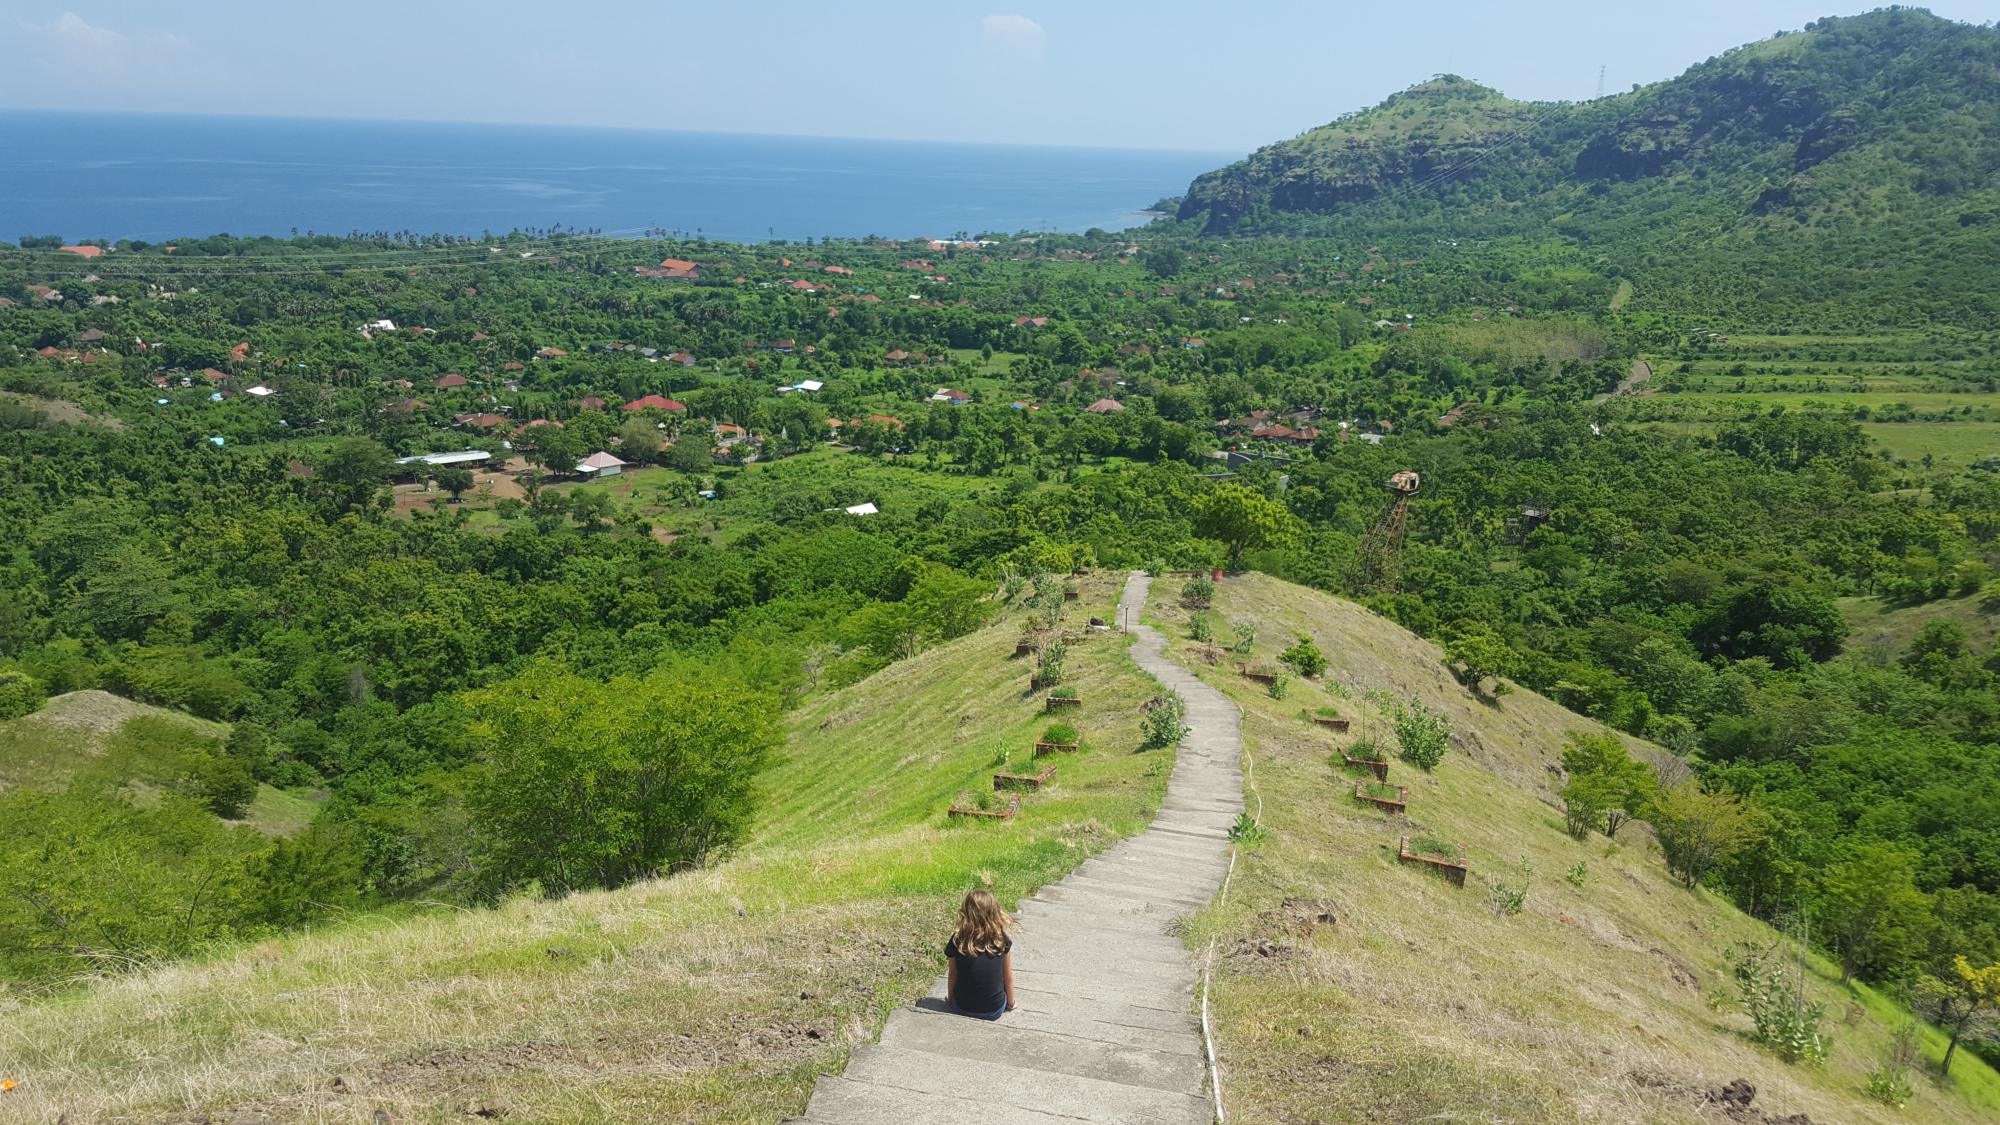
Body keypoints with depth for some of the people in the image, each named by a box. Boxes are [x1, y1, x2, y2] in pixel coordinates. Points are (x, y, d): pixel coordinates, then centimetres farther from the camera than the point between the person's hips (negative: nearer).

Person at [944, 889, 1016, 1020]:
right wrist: (1010, 1003, 15)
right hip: (994, 1011, 0)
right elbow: (1008, 977, -2)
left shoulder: (958, 941, -15)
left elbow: (952, 975, -3)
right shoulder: (1003, 942, -14)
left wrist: (950, 999, 17)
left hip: (962, 1009, 0)